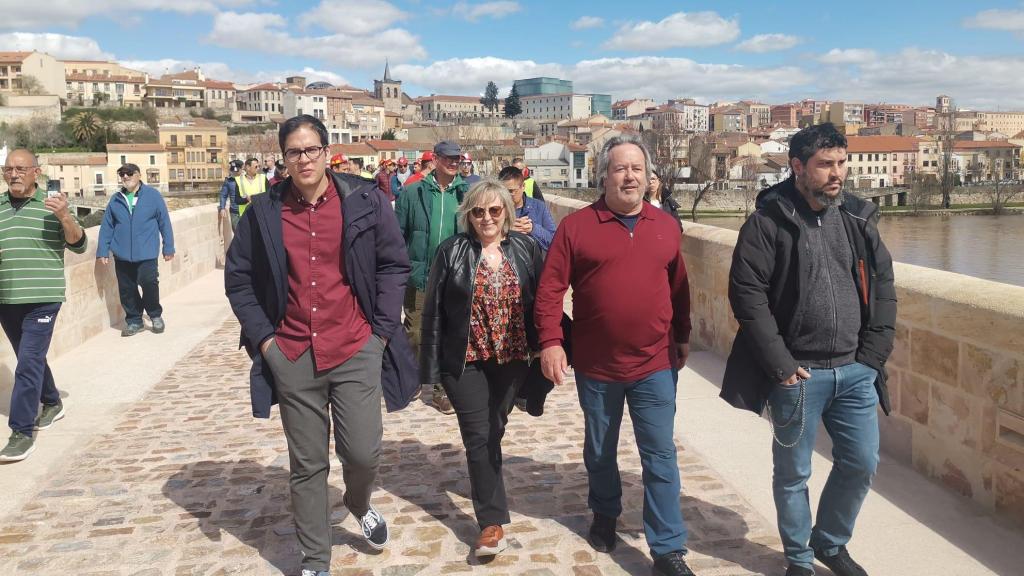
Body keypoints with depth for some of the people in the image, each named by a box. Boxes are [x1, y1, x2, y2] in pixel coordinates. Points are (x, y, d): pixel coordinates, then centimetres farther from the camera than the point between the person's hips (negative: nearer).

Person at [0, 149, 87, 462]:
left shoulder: (51, 204, -3)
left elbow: (79, 245, -6)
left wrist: (65, 217, -24)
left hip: (41, 298, -5)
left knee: (28, 363, -9)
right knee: (31, 359, 18)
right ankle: (52, 404, 39)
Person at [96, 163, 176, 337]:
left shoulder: (153, 195, -1)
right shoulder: (115, 200, 8)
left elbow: (164, 222, 1)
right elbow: (106, 227, 11)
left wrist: (168, 248, 1)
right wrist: (103, 250, 6)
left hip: (146, 253, -3)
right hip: (122, 255, 4)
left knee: (149, 282, -15)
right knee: (127, 290, 6)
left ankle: (155, 315, 11)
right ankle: (134, 321, 23)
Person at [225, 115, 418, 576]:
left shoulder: (363, 200, -1)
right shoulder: (263, 212, 2)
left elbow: (394, 264, 4)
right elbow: (237, 278, 10)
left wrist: (382, 328, -2)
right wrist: (262, 336, 1)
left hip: (356, 350, -1)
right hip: (292, 357, 1)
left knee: (364, 452, -3)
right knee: (307, 465, 9)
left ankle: (359, 504, 34)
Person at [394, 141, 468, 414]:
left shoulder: (467, 192, 2)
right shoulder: (412, 193, 0)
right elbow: (398, 235, 1)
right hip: (419, 277, -1)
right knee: (415, 334, 11)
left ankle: (441, 388, 24)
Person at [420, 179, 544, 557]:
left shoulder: (526, 249, 1)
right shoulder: (451, 251, -5)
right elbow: (433, 310, -3)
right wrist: (432, 364, -5)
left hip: (512, 358, 2)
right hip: (465, 360, -2)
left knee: (493, 432, 15)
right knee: (479, 436, -1)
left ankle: (482, 482, 41)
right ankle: (493, 521, 5)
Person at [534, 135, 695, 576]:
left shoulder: (666, 226, 4)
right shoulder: (576, 226, -6)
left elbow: (678, 289, 11)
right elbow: (550, 288, -9)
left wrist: (682, 338, 13)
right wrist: (550, 342, -16)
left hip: (655, 364, 1)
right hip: (595, 365, -1)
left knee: (660, 456, 2)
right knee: (599, 450, 18)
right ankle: (605, 514, 42)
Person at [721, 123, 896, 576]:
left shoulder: (858, 219, 6)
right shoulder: (768, 222, -10)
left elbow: (883, 286, 10)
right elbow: (746, 292, -14)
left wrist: (873, 354, 2)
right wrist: (780, 364, -15)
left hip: (856, 371, 5)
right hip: (797, 374, -5)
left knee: (862, 463, 13)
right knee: (793, 473, 9)